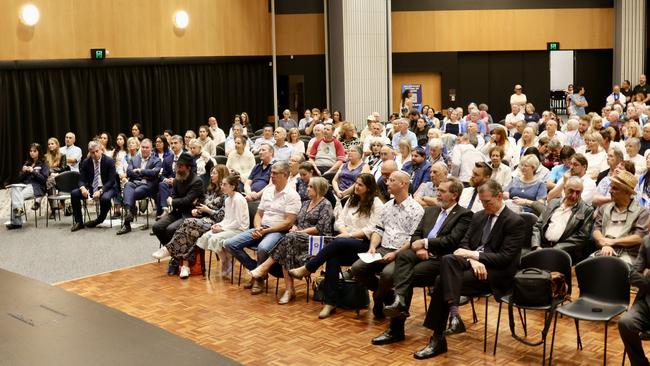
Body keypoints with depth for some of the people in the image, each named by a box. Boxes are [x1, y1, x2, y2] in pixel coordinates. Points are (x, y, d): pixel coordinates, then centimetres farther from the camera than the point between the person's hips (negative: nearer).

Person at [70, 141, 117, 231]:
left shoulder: (109, 161, -8)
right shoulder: (86, 162, 3)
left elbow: (111, 181, -13)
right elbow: (81, 180, 2)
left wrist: (100, 191, -28)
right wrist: (82, 188, -24)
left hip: (106, 188, -4)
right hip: (91, 188, 4)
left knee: (105, 198, -37)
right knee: (74, 194, -19)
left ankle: (99, 220, -8)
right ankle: (79, 222, -8)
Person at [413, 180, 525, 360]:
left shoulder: (515, 222, -6)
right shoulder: (479, 216, 16)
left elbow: (505, 258, -14)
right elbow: (464, 243, 11)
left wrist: (474, 254, -17)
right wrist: (472, 260, -11)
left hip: (496, 272, -6)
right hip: (474, 262, 6)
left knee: (443, 281, -26)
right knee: (447, 259, -29)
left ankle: (438, 339, -21)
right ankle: (453, 309, -34)